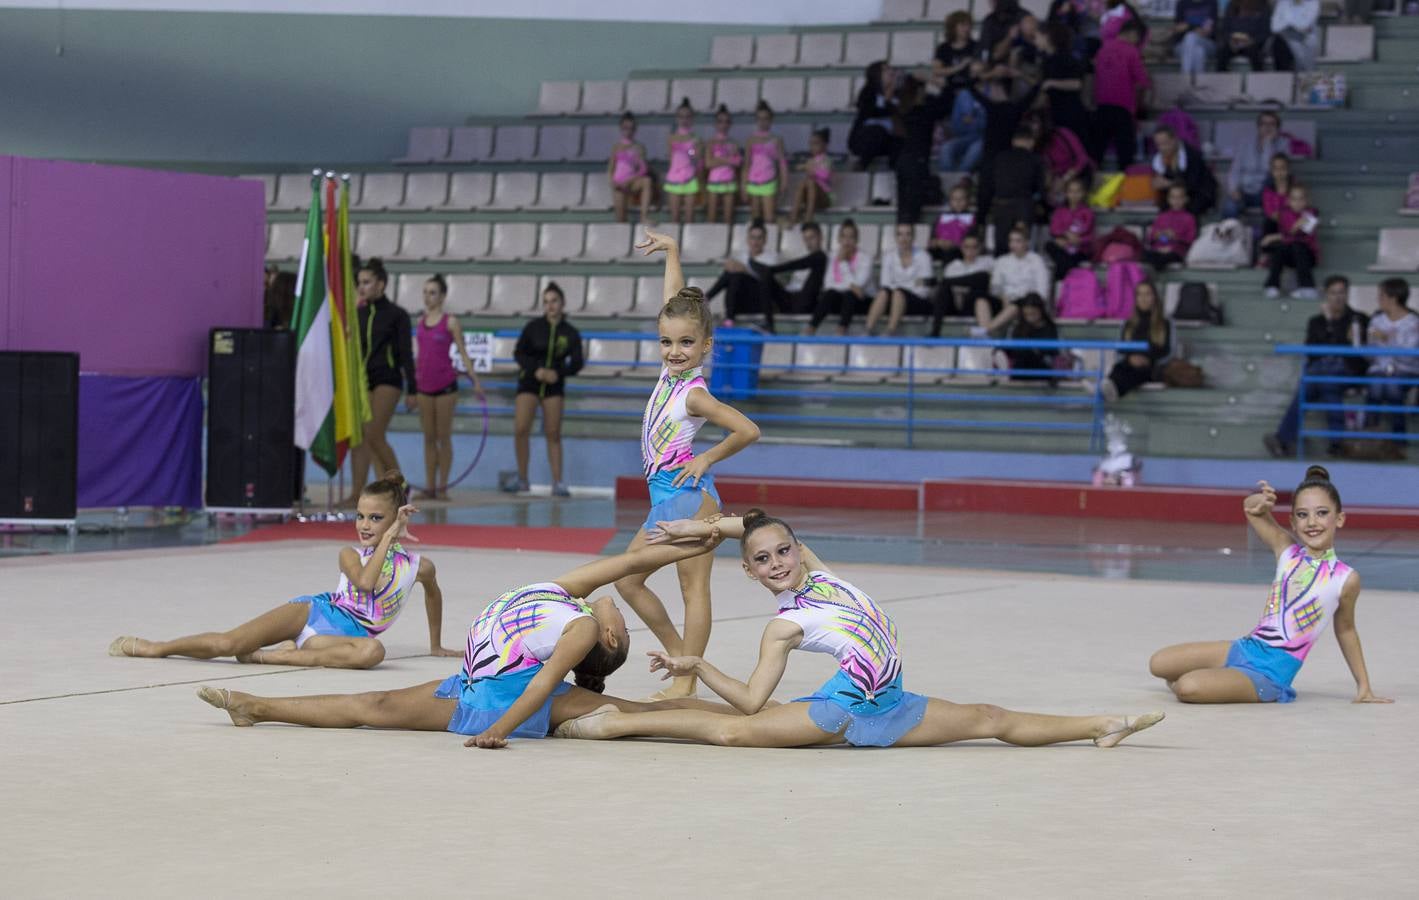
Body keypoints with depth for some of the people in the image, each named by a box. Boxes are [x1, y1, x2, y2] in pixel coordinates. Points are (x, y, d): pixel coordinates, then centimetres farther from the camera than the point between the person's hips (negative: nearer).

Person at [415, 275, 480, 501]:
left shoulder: (450, 322, -5)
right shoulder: (420, 321, 8)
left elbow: (463, 353, -4)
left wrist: (475, 380, -10)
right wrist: (410, 379, 18)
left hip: (445, 384, -5)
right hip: (423, 384, 5)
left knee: (444, 437, 2)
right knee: (429, 438, 7)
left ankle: (442, 487, 6)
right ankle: (429, 486, 10)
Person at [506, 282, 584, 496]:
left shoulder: (570, 333, -1)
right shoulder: (533, 327, -4)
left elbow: (577, 363, 0)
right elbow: (518, 352, -2)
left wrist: (558, 373, -17)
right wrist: (536, 370, -16)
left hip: (554, 385, 1)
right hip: (529, 381, -1)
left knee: (553, 434, -1)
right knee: (520, 430, -11)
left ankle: (558, 483, 4)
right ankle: (522, 480, 1)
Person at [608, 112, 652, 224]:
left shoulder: (638, 147, 5)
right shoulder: (617, 147, 8)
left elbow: (643, 169, -2)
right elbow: (610, 169, 9)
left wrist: (629, 180, -16)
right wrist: (613, 183, -8)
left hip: (633, 183, -1)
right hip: (620, 185, 1)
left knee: (647, 181, -35)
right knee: (621, 218, -7)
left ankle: (644, 216, -42)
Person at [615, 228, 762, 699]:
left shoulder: (694, 395, -15)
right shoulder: (672, 370, 6)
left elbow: (748, 430, -21)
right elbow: (676, 301, 13)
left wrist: (706, 459, -12)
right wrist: (671, 251, 16)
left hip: (688, 493, -9)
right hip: (664, 497, 9)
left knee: (693, 587, -5)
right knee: (627, 580, 11)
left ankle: (685, 684, -5)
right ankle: (681, 655, 18)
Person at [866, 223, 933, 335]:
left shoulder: (923, 256, 2)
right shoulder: (889, 256, 12)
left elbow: (921, 287, -5)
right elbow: (886, 284, 3)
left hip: (918, 301, -2)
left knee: (898, 292, -35)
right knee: (884, 292, -32)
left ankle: (891, 332, -50)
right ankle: (869, 329, -48)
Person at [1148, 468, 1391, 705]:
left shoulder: (1346, 579, -8)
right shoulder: (1286, 550, 3)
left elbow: (1345, 630, 7)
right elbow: (1251, 508, 12)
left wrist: (1363, 686, 13)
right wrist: (1261, 501, -12)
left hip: (1271, 672, -5)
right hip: (1246, 648, 5)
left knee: (1188, 688, -23)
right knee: (1159, 664, 3)